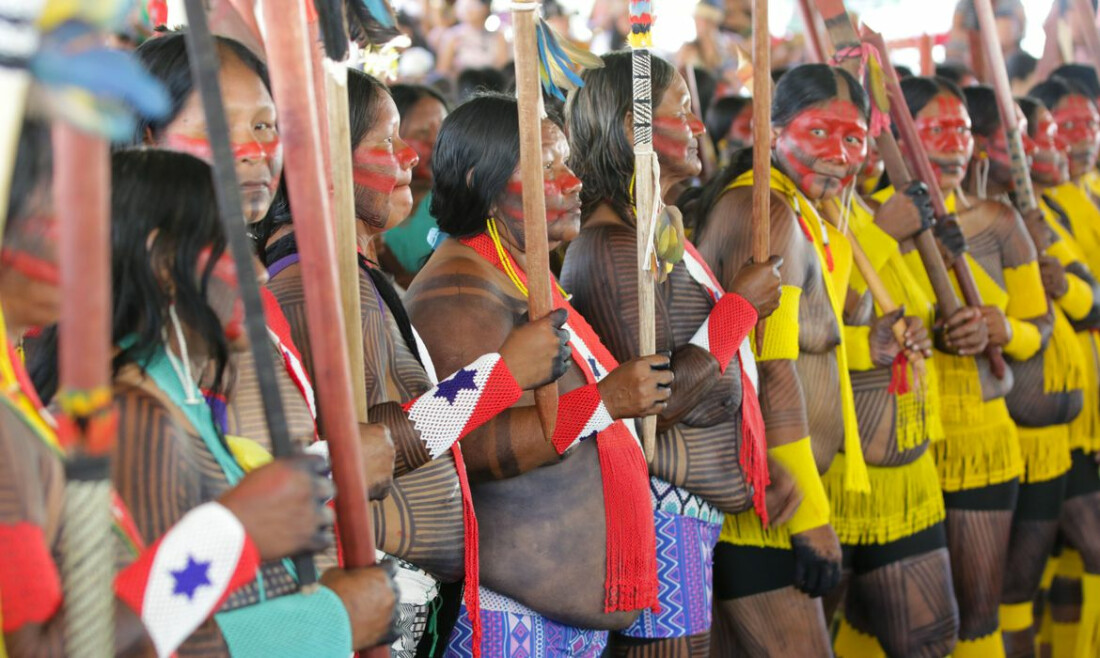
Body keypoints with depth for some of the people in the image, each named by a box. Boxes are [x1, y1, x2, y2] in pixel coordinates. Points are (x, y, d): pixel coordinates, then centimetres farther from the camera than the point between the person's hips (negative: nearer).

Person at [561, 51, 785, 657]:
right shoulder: (615, 245, -16)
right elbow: (653, 398, -21)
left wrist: (761, 467, 15)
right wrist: (741, 305, -12)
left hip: (694, 505, 10)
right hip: (661, 511, -10)